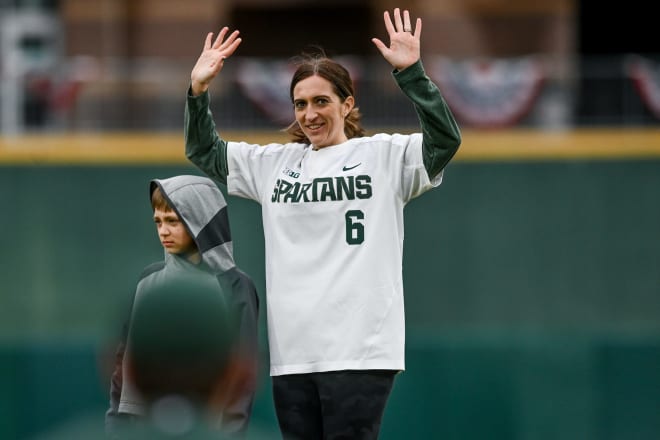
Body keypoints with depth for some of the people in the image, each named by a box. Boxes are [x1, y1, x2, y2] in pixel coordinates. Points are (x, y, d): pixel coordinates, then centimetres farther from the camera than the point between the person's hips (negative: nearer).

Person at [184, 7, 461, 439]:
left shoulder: (382, 155, 2)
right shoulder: (276, 162, 17)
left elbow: (444, 141, -12)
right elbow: (205, 153, 25)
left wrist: (411, 73, -23)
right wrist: (199, 90, 8)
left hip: (359, 348, -5)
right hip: (292, 349, 5)